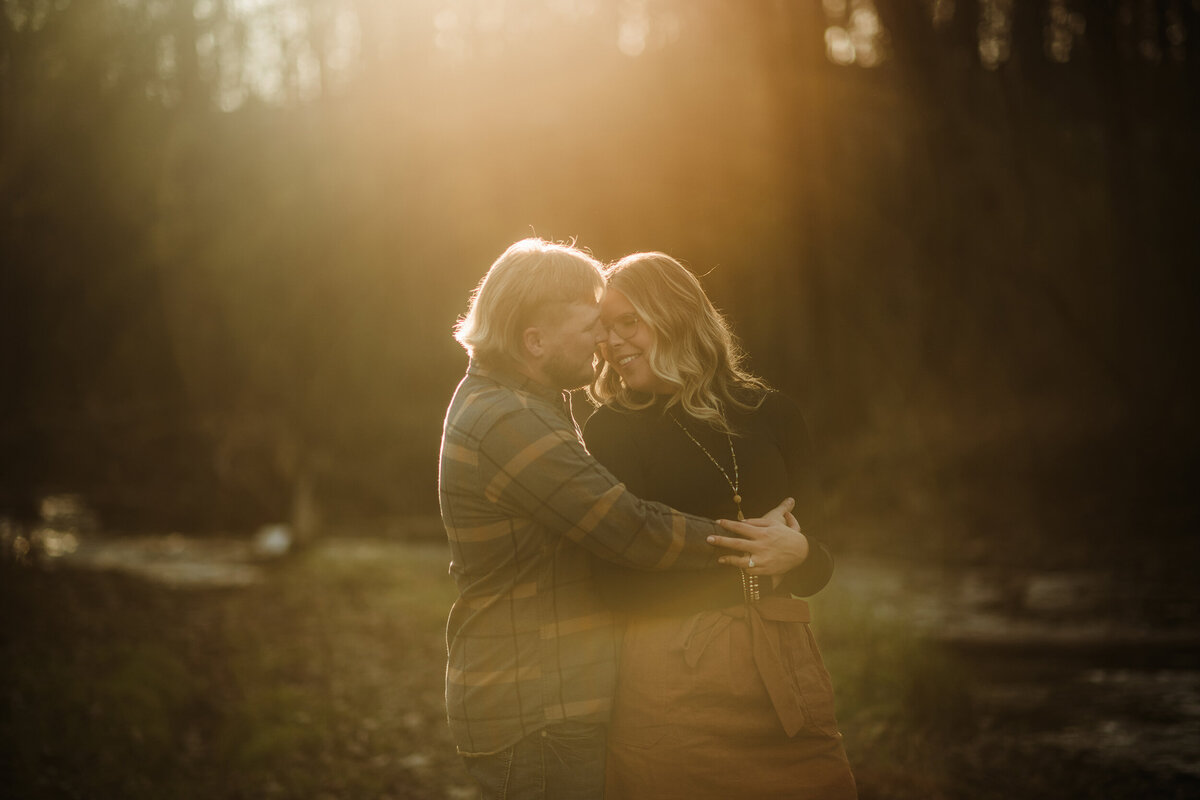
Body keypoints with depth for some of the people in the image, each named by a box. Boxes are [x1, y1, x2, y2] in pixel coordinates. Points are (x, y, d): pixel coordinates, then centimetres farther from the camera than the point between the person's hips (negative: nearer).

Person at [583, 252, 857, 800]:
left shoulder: (768, 414, 7)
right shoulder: (610, 433, 0)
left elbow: (816, 568, 8)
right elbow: (620, 587, -10)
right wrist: (732, 558, -20)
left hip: (784, 667, 3)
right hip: (674, 683, -3)